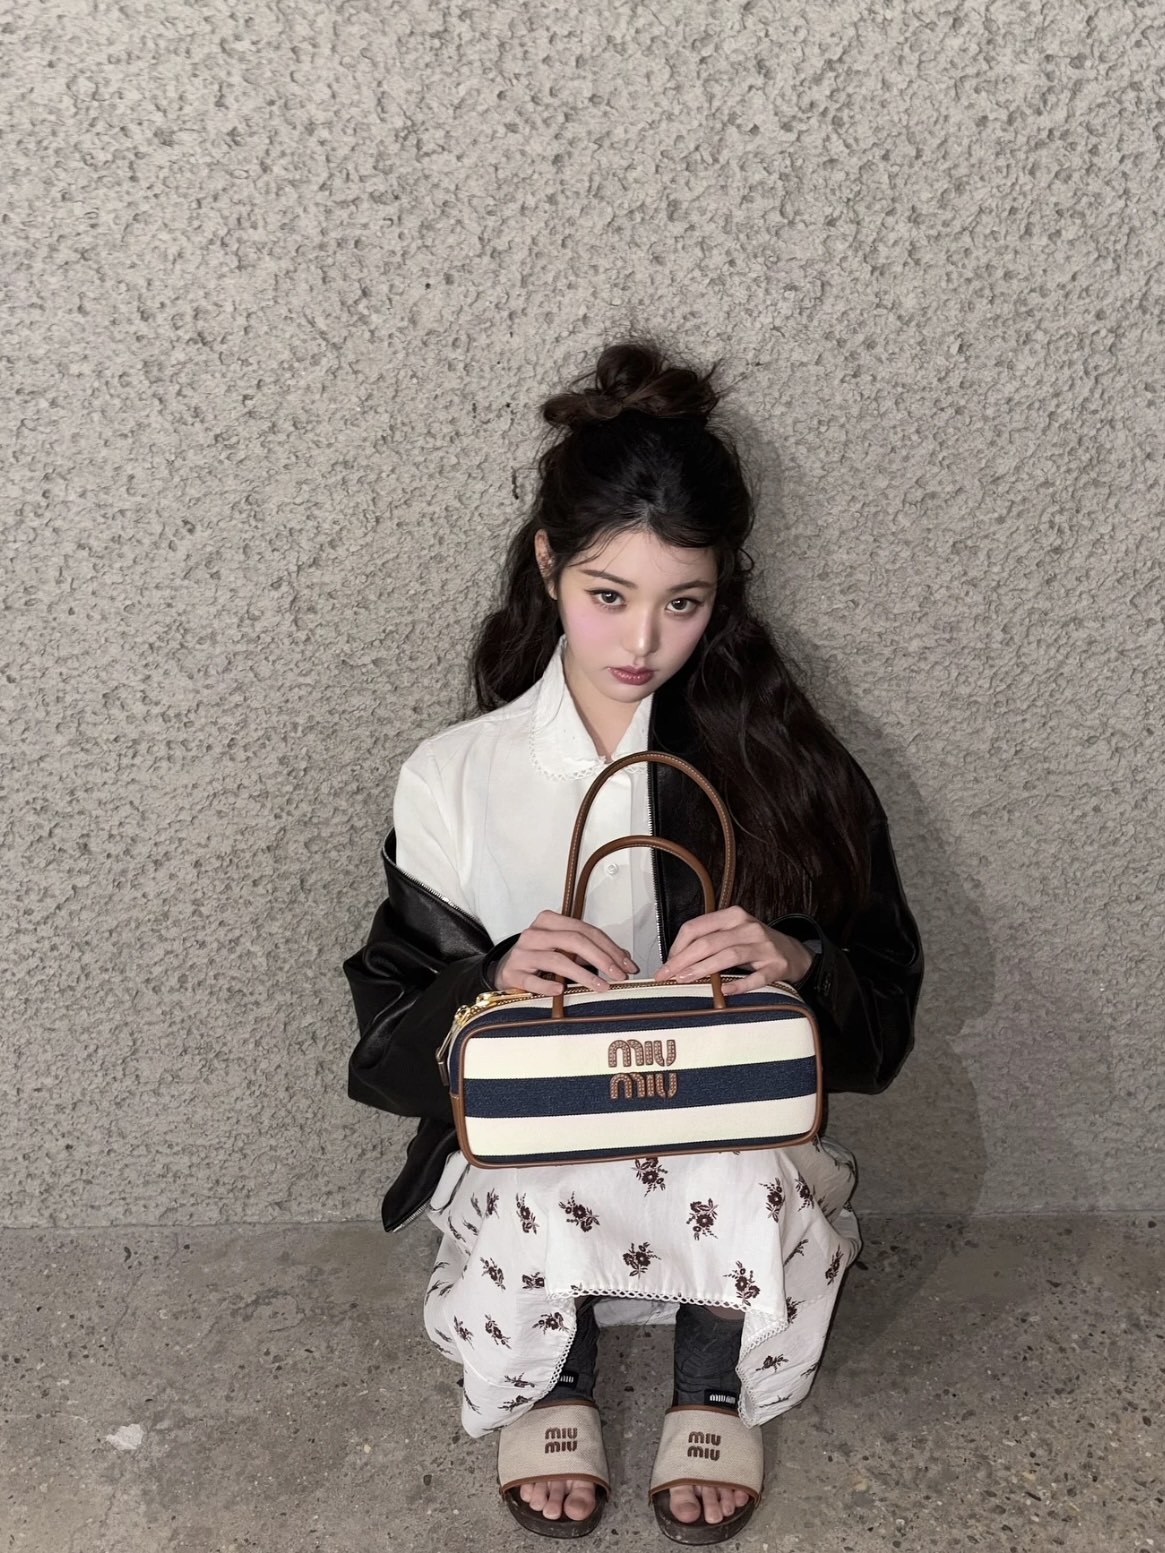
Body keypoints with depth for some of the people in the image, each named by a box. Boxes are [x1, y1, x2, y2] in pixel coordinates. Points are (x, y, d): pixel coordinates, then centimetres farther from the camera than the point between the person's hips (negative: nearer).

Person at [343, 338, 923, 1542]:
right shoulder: (457, 778, -3)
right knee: (531, 1206, -35)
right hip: (526, 1148, 0)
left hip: (742, 1139, 0)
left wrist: (796, 966, -24)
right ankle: (547, 1382, 4)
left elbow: (883, 1019, -1)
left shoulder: (784, 761, -4)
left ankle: (715, 1385, 3)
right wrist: (494, 984, -25)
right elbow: (388, 1045, -3)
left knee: (746, 1183, -35)